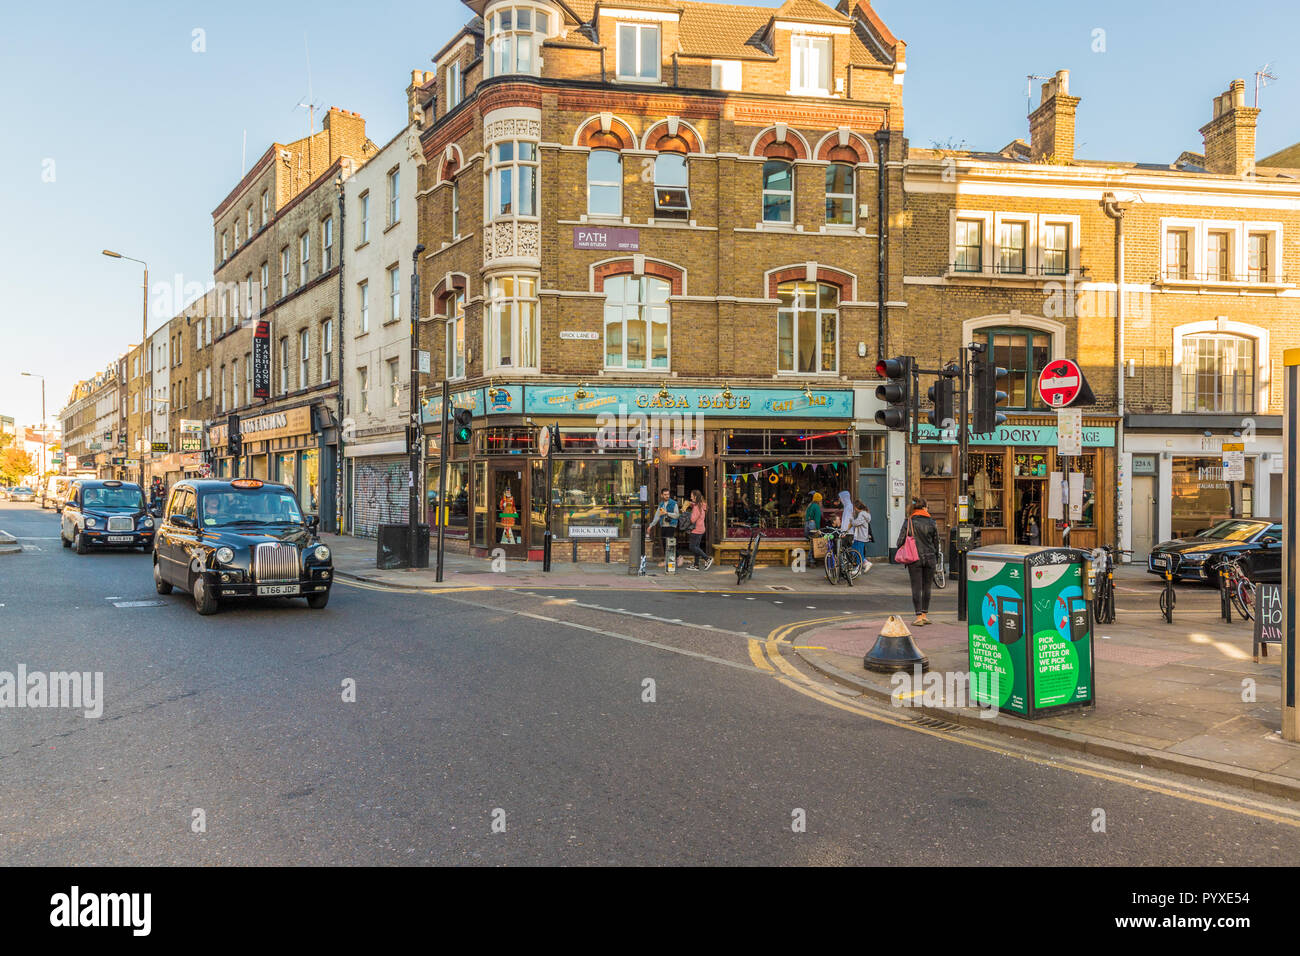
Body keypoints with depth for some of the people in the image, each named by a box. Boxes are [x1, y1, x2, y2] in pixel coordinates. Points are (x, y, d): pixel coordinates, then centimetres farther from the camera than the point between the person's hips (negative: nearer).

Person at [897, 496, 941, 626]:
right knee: (926, 587, 12)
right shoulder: (931, 522, 0)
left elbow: (900, 542, -5)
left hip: (915, 559, -2)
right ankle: (924, 615, 16)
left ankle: (919, 617, -2)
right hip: (930, 558, 2)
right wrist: (936, 558, 19)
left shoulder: (908, 522, -4)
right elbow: (936, 542, 6)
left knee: (916, 588, 1)